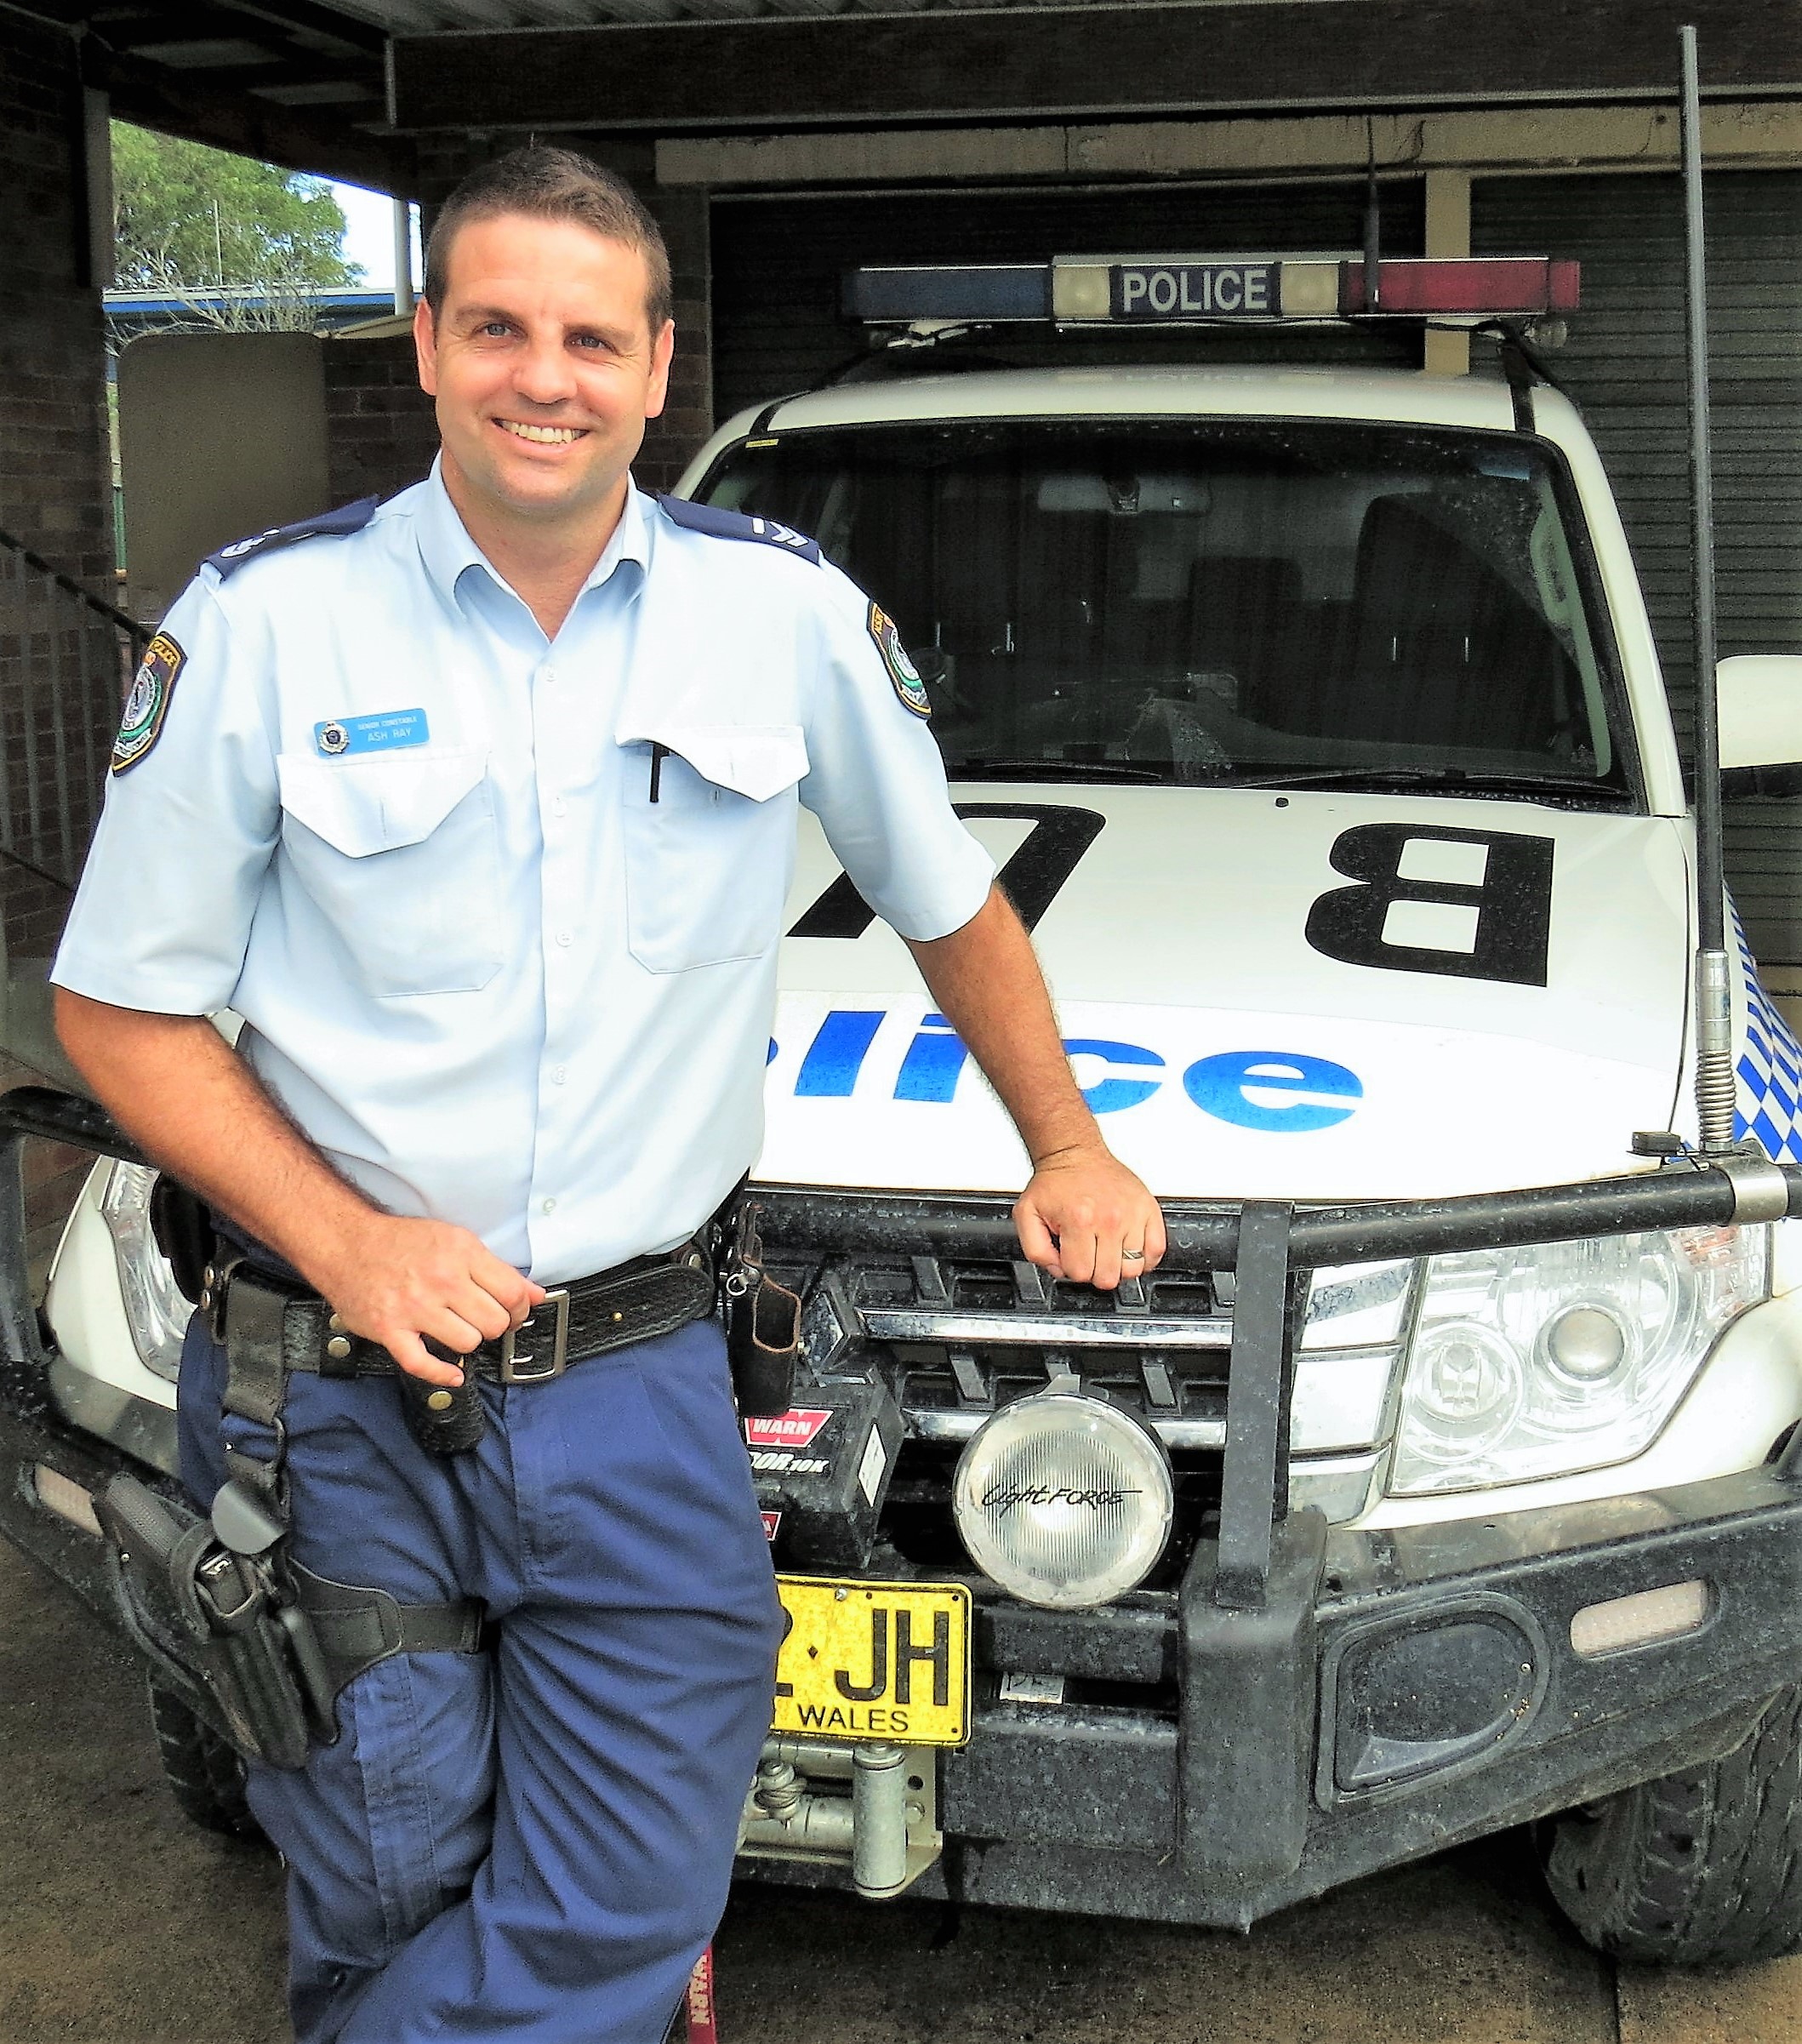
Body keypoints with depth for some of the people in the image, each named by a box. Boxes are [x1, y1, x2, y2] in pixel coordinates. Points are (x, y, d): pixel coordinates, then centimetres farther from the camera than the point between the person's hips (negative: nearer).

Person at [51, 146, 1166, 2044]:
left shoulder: (787, 610, 1)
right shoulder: (266, 620, -4)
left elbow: (949, 905, 17)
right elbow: (121, 1008, -1)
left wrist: (1065, 1148, 18)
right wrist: (349, 1244, -13)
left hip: (640, 1390, 2)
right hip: (336, 1392, -1)